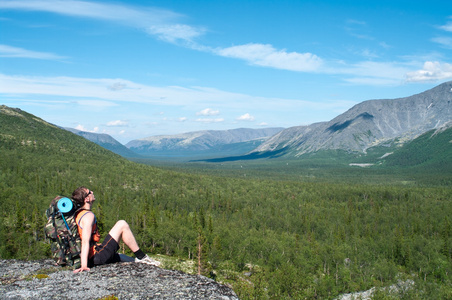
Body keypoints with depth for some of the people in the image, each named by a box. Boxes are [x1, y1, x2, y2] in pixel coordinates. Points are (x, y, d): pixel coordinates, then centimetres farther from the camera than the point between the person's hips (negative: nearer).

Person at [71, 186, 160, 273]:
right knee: (122, 224, -9)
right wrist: (84, 266, -32)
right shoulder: (88, 215, -15)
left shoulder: (79, 214, 16)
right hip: (97, 256, -10)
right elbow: (85, 241, -25)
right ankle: (141, 257, -7)